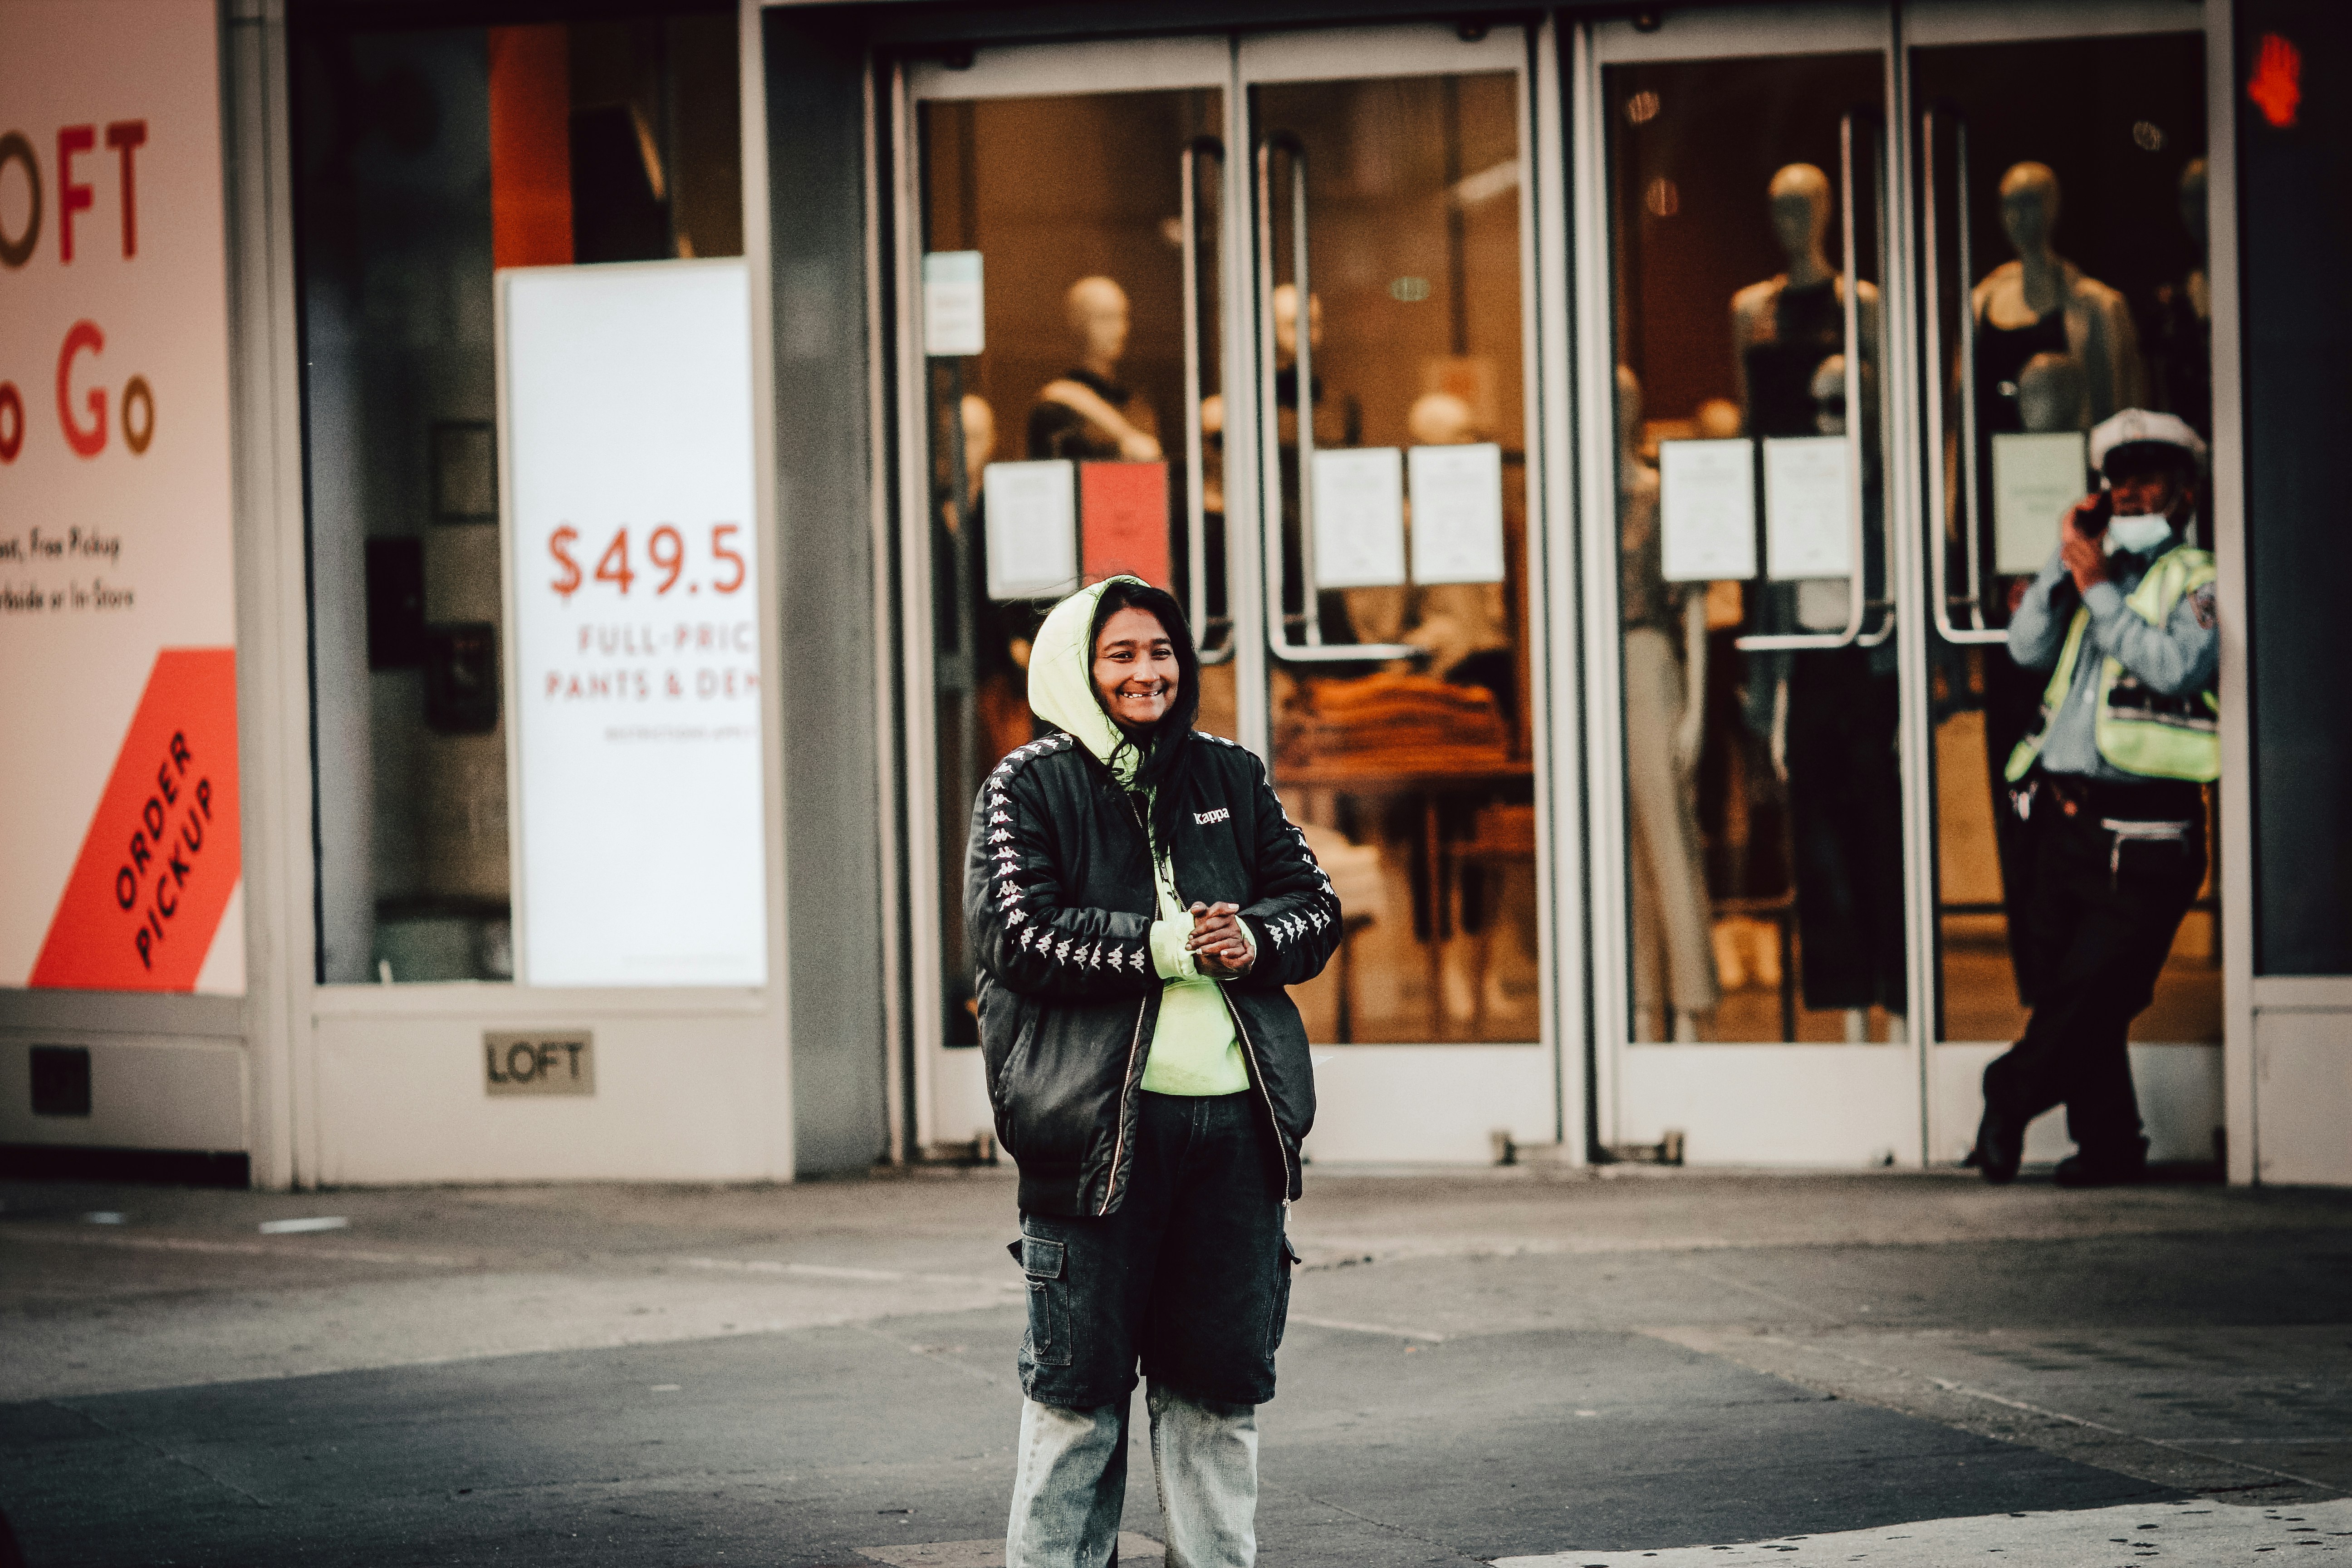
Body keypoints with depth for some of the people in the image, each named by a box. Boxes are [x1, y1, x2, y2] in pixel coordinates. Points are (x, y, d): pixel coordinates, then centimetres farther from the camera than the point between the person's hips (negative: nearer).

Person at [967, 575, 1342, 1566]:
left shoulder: (1229, 778, 15)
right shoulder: (1028, 788, 1)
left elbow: (1317, 907, 14)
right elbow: (1018, 935, -10)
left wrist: (1253, 941, -8)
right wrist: (1168, 947, -11)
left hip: (1235, 1117, 4)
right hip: (1099, 1119, -4)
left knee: (1223, 1376, 8)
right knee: (1080, 1384, 0)